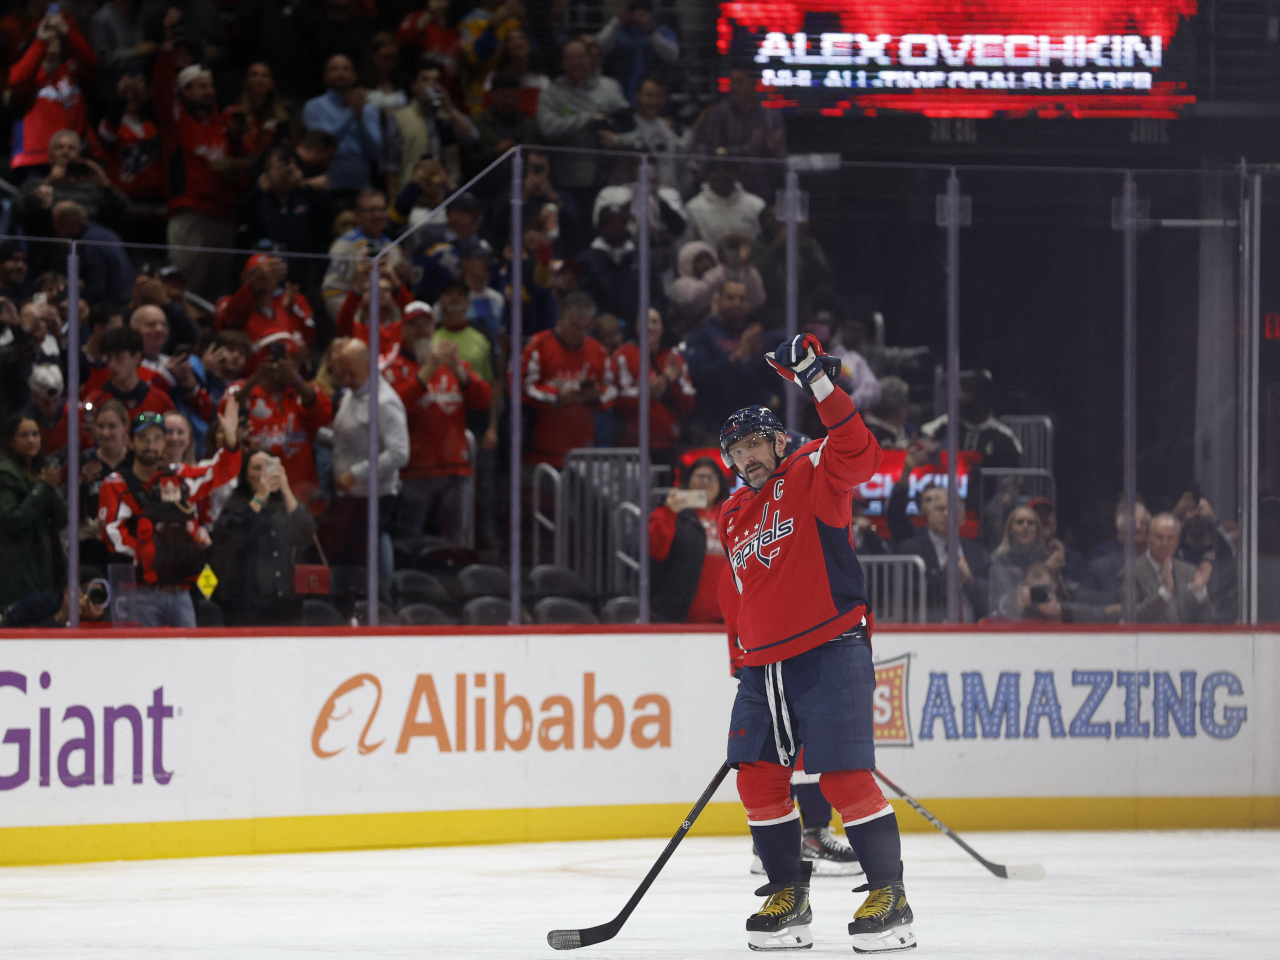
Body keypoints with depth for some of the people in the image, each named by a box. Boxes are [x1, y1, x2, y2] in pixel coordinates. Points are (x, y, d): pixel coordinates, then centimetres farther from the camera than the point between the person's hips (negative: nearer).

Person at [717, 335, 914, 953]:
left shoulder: (811, 479, -3)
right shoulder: (732, 518, 18)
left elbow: (858, 454, -23)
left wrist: (818, 384, -29)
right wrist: (741, 651, 22)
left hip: (829, 652, -7)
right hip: (764, 665, 7)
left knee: (843, 776, -13)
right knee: (759, 778, 3)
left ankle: (889, 896, -7)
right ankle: (787, 897, 14)